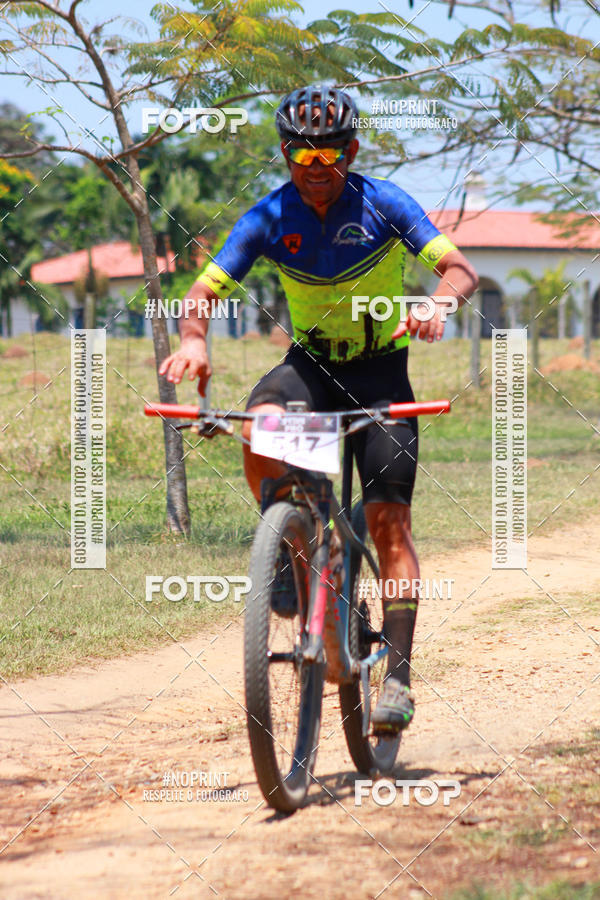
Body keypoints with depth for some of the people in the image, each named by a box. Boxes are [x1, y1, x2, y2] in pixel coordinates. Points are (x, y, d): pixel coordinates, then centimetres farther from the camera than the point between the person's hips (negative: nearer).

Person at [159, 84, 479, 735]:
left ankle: (398, 675, -13)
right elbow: (206, 289, -15)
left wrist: (437, 305, -44)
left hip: (380, 367, -2)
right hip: (311, 361, 2)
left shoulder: (383, 204, -15)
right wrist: (193, 338, -38)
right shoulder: (270, 218, -10)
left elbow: (460, 270, -21)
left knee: (388, 518, -13)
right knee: (261, 429, -33)